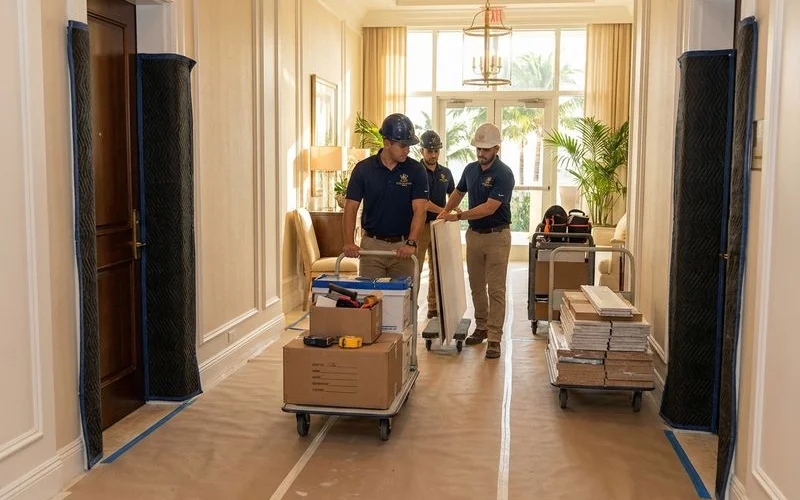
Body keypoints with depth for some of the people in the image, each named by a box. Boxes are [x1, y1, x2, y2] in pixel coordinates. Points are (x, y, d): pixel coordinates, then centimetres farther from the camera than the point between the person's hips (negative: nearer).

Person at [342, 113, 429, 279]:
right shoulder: (363, 168, -2)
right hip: (371, 245, 0)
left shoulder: (416, 170, -4)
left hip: (402, 247, 0)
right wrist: (349, 242, -18)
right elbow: (351, 207, -4)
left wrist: (411, 243, -26)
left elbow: (419, 210, -11)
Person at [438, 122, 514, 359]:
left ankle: (494, 338, -4)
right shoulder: (470, 169, 5)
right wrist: (445, 211, 13)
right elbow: (458, 192, 25)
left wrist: (458, 216, -23)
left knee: (496, 289, -5)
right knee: (476, 286, 13)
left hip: (497, 235, -6)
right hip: (474, 234, 7)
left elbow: (489, 208, -23)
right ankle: (481, 328, 27)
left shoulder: (504, 174, -16)